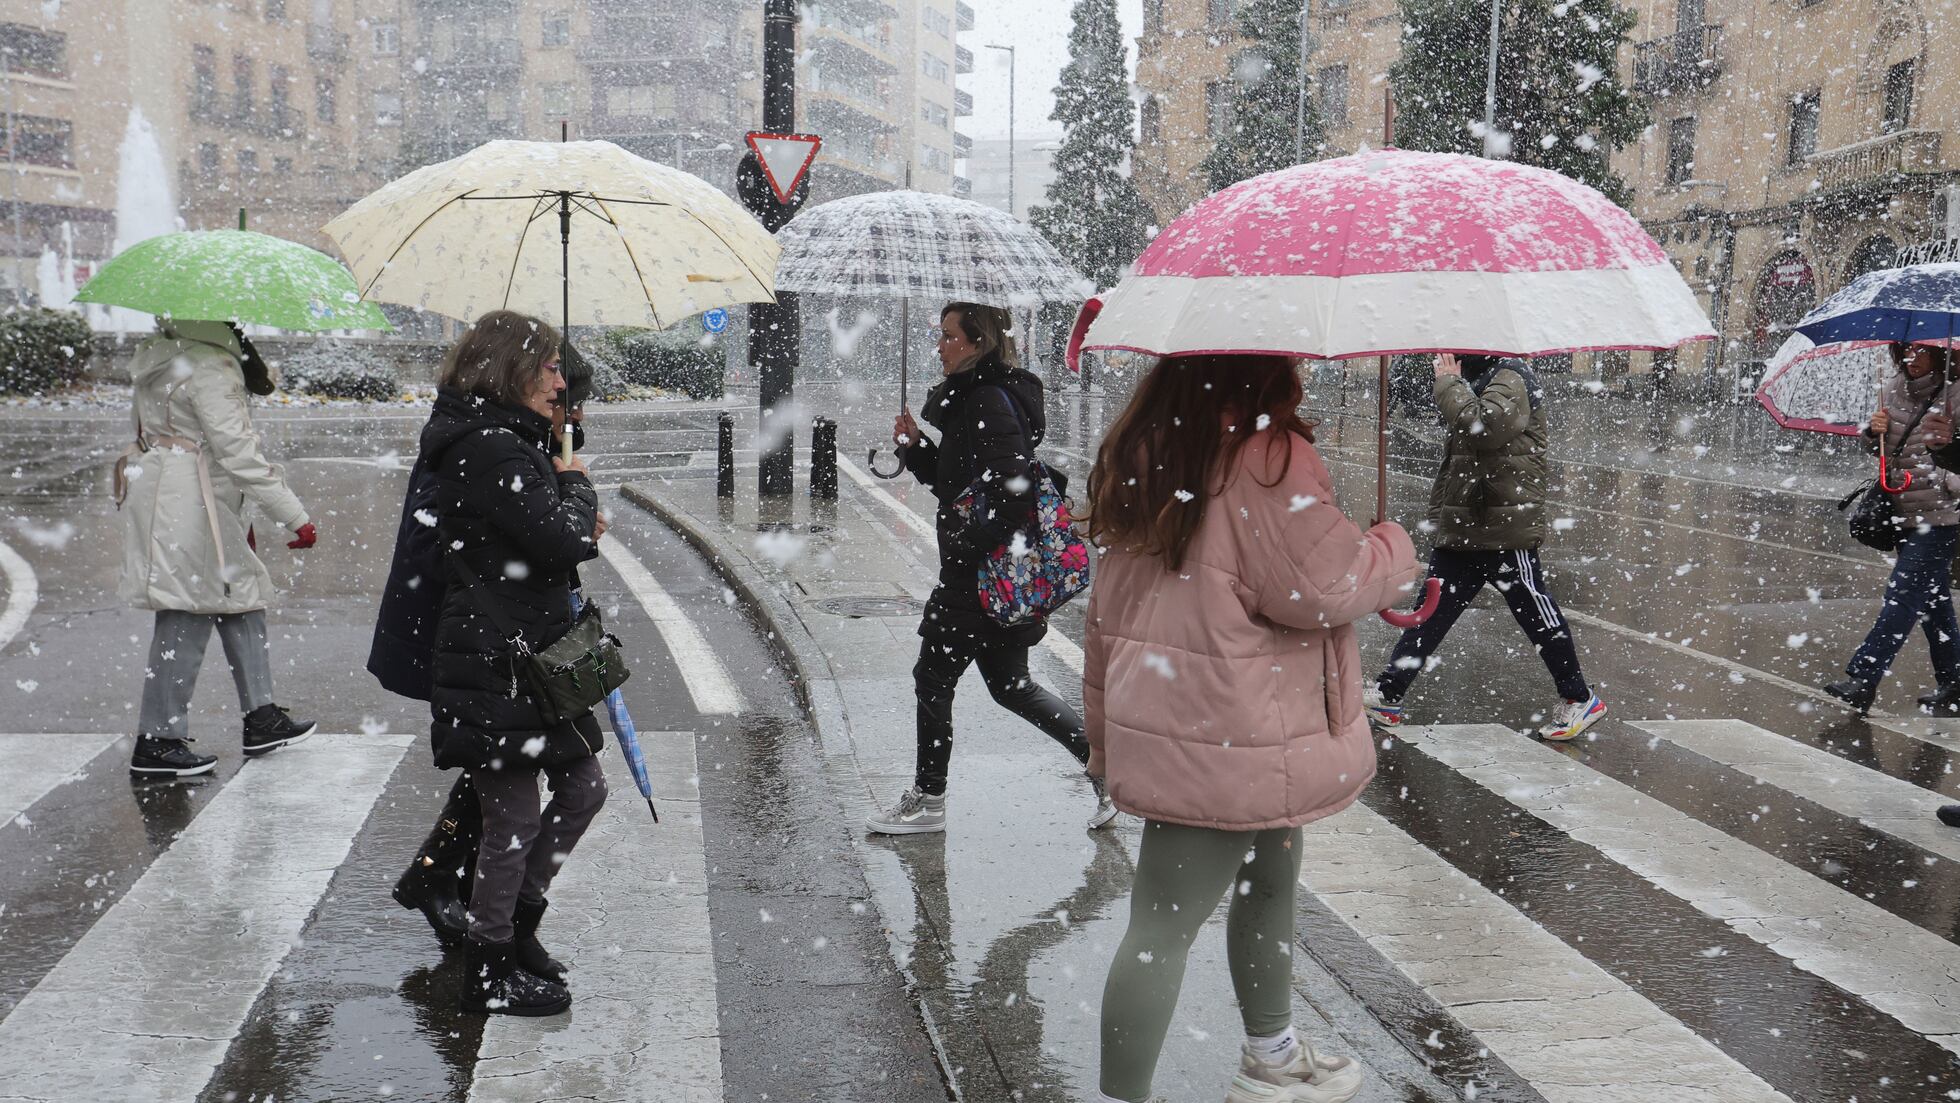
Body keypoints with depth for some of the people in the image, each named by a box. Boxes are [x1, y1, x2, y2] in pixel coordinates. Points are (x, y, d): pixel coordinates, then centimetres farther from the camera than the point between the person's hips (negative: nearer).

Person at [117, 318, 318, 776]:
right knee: (185, 622, -4)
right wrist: (295, 516, -18)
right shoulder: (210, 366, -18)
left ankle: (261, 717, 20)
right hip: (189, 508, -10)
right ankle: (156, 743, 3)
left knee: (241, 602, 15)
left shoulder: (163, 351, 14)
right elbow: (238, 451, -22)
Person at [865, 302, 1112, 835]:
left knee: (933, 678, 2)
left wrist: (969, 543, -21)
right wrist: (915, 445, 9)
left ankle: (927, 801, 15)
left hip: (981, 573, -10)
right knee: (1009, 685, 15)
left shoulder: (992, 401, -16)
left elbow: (1015, 491, -25)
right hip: (981, 568, 10)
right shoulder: (968, 399, 16)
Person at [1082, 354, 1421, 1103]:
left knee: (1269, 882, 25)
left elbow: (1107, 608, 15)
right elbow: (1324, 582, -18)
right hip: (1233, 742, -10)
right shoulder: (1267, 455, -19)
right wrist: (1397, 551, 1)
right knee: (1166, 924, -2)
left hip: (1164, 723, 10)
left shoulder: (1139, 451, 9)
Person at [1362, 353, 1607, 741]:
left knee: (1536, 614, 2)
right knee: (1433, 610, 9)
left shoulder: (1510, 379, -14)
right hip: (1461, 528, 9)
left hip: (1504, 530, -9)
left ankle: (1581, 700, 18)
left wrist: (1448, 382, -22)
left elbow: (1481, 424, -33)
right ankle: (1387, 694, 12)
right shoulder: (1478, 378, 15)